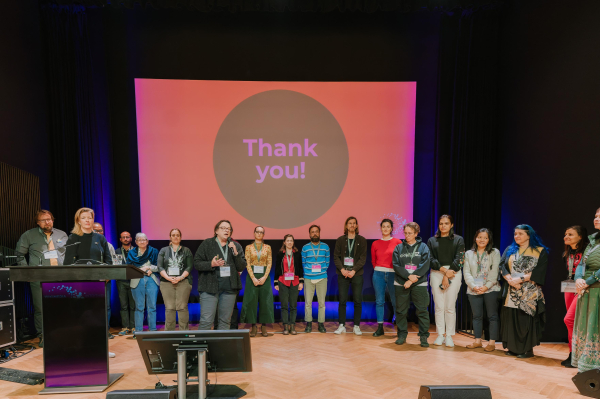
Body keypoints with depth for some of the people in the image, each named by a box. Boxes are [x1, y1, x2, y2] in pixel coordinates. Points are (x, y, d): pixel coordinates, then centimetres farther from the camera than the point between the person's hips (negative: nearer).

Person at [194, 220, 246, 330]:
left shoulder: (236, 246, 13)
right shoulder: (207, 244, 4)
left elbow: (242, 267, 8)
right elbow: (196, 263, 0)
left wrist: (236, 253, -7)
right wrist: (211, 264, -16)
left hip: (229, 288, 3)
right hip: (210, 287, -3)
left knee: (225, 320, 9)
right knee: (206, 321, -7)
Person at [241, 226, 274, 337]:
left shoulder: (267, 247, 8)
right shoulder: (249, 247, 5)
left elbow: (269, 263, 3)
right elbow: (247, 264, -1)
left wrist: (264, 277, -10)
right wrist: (253, 278, -12)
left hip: (264, 277, 1)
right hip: (252, 276, -1)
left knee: (265, 301, 1)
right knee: (251, 301, -1)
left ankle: (264, 326, 9)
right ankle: (253, 326, 8)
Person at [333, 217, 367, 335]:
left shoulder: (362, 240, 5)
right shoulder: (340, 240, 8)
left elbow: (363, 258, -2)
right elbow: (336, 256, 4)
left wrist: (354, 271, -12)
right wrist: (342, 269, -11)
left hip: (357, 274, -1)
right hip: (343, 274, 1)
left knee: (358, 301, 1)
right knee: (342, 300, 1)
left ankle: (356, 326, 11)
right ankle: (341, 326, 9)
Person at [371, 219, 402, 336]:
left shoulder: (397, 242, 1)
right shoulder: (375, 244, 8)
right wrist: (377, 269, 8)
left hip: (392, 274, -2)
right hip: (378, 274, 2)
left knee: (395, 301, 2)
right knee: (379, 301, 4)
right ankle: (380, 328, 11)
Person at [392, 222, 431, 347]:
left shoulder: (423, 247, 4)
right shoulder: (399, 248, 8)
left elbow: (425, 266, -6)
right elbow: (396, 265, -1)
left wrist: (412, 280, -14)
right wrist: (409, 276, -16)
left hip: (419, 284, -2)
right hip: (401, 284, 2)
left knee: (422, 310, -1)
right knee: (401, 311, 6)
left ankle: (424, 337, 11)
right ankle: (402, 335, 18)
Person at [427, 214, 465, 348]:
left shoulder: (458, 240, 9)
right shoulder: (432, 240, 13)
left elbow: (459, 259, -1)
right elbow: (431, 259, 3)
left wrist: (448, 276, -9)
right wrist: (444, 270, -12)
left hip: (453, 273, -1)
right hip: (436, 273, 1)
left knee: (450, 307, -1)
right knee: (439, 306, 0)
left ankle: (449, 335, 8)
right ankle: (440, 335, 9)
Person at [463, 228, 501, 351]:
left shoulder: (495, 253, 4)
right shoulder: (469, 254, 11)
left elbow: (495, 272, -5)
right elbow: (466, 273, 4)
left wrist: (486, 286, -14)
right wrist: (473, 286, -10)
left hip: (491, 289, -2)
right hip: (473, 290, 3)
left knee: (492, 316, 1)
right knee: (477, 316, 8)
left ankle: (492, 342, 6)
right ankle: (478, 341, 16)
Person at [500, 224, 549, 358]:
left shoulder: (540, 251, 3)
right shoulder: (510, 250, 15)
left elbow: (539, 271, -7)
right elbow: (502, 266, 5)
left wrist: (520, 279, -14)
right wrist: (510, 279, -13)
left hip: (530, 292, -3)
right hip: (512, 291, 4)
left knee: (527, 319, -5)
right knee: (511, 317, 1)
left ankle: (528, 349, 4)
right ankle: (513, 348, 9)